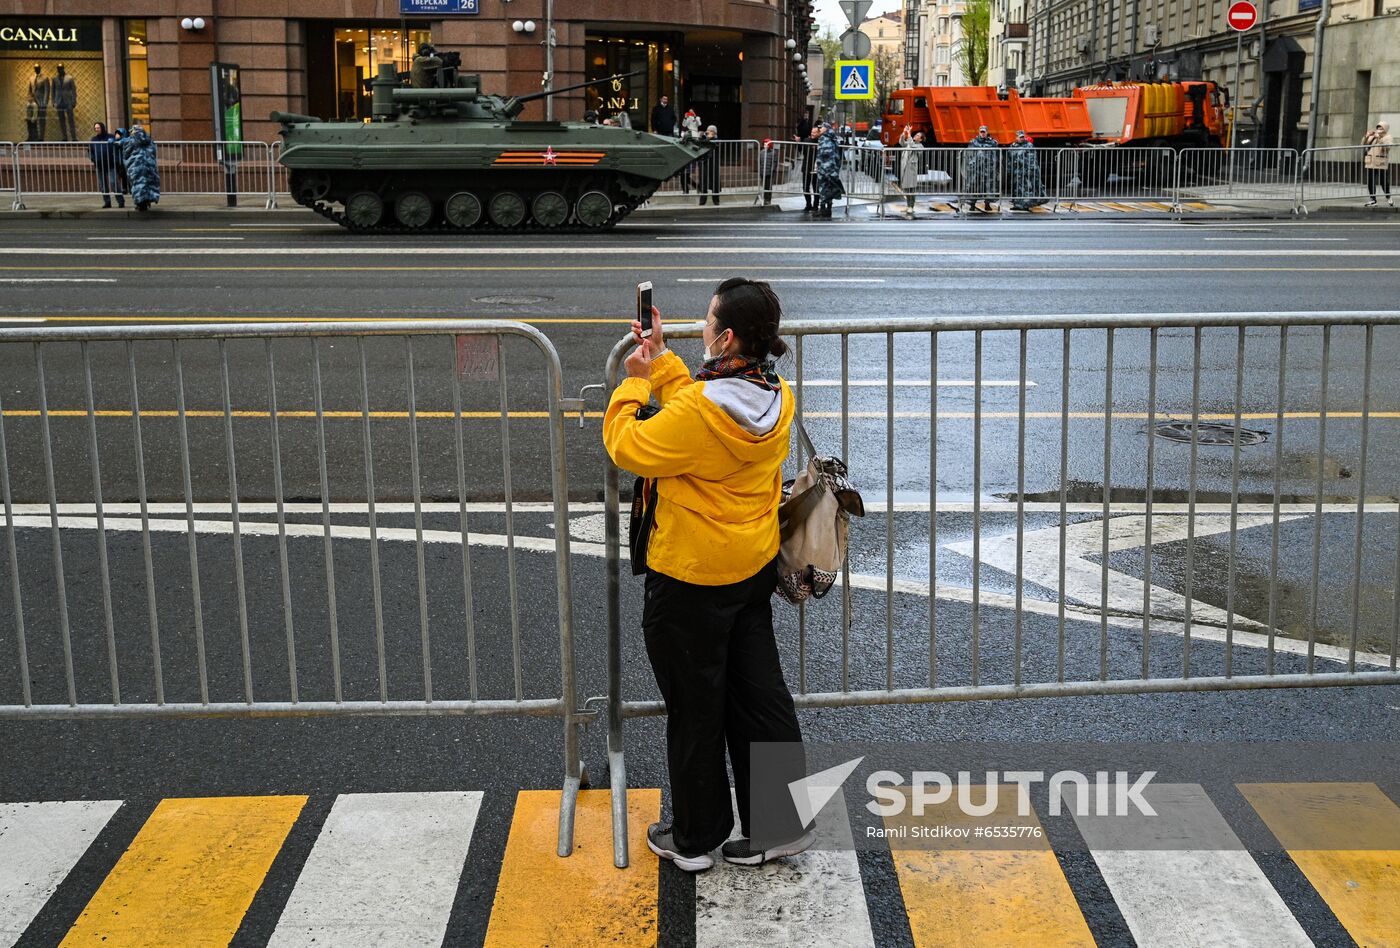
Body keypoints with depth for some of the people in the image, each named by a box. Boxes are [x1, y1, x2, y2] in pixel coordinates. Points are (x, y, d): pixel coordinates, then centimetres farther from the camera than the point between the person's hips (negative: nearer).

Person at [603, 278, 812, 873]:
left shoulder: (697, 412, -28)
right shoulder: (777, 399, -4)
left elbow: (627, 447, -16)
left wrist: (635, 383, -4)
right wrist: (663, 365, 11)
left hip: (691, 581, -7)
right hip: (756, 571, 7)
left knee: (694, 710, 9)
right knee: (759, 697, 17)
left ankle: (695, 838, 24)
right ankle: (781, 823, 25)